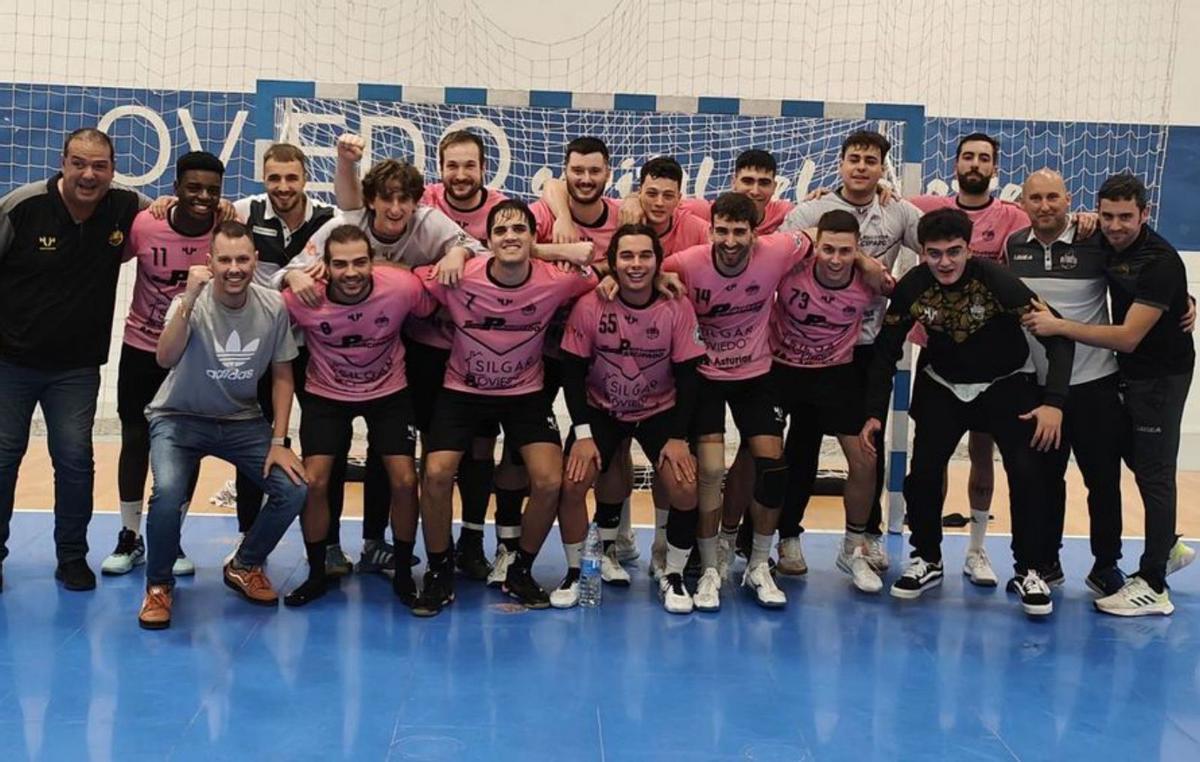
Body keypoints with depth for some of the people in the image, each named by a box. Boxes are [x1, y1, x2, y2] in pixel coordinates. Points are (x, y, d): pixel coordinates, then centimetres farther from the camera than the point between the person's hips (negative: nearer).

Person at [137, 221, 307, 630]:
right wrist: (189, 301, -43)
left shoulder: (273, 306, -10)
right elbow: (165, 359, -35)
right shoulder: (190, 303, -18)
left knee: (294, 489, -14)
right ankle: (159, 584, -1)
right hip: (181, 417, -3)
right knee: (168, 492, -29)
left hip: (242, 420, 3)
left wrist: (279, 441, -4)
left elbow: (282, 376, 0)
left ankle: (245, 566, 15)